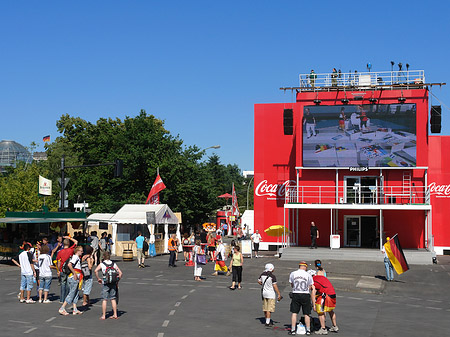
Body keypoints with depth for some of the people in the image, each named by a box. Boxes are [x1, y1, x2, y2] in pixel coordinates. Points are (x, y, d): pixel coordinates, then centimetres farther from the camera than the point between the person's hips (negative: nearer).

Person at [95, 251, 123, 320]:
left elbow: (96, 271, -18)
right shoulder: (114, 264, 6)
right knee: (113, 299, 10)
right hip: (113, 283, 3)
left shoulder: (101, 264, -2)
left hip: (105, 284, -3)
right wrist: (117, 281, 11)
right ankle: (115, 315, 12)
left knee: (104, 300, 2)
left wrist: (98, 279, -6)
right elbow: (120, 273, 1)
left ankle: (103, 315, 4)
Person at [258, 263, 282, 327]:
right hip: (271, 294, -7)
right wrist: (279, 294, -10)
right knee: (269, 309, -2)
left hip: (264, 293, 7)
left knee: (265, 308, 15)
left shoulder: (262, 274, -1)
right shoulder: (272, 276, -19)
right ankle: (267, 323, -2)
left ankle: (268, 320, 28)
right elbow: (275, 286, -17)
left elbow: (259, 281, 13)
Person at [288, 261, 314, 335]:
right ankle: (308, 330, 12)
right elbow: (310, 287, 4)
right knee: (306, 314, 8)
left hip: (295, 294, 0)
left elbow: (292, 285, 10)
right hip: (305, 295, 0)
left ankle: (293, 330, 5)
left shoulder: (293, 274, 0)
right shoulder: (308, 275, -3)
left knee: (294, 313, 5)